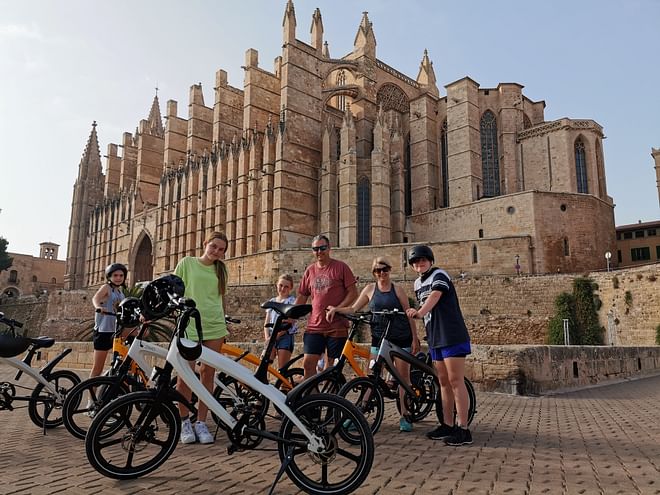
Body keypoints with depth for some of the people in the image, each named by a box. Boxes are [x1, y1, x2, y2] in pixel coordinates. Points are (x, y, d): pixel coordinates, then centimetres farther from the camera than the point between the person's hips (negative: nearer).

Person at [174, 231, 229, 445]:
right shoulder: (187, 263, 3)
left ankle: (201, 423, 13)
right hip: (188, 325, -3)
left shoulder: (221, 270, 13)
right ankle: (184, 422, 13)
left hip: (214, 326, 3)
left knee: (208, 374, 4)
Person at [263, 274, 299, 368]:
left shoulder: (292, 301, 0)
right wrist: (267, 337, -6)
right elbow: (267, 322, 11)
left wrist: (276, 336, -16)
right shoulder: (272, 301, 15)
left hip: (286, 336, -4)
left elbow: (289, 323, -10)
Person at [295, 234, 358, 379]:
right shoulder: (310, 270, 10)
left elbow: (353, 292, -4)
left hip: (337, 327, -3)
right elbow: (301, 297, 15)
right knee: (308, 364, -3)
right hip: (314, 327, 3)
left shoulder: (340, 267, -1)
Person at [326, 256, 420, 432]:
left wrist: (415, 338, -1)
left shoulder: (397, 289, 1)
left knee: (403, 376, 4)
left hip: (401, 338, -1)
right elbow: (354, 309, 5)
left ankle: (405, 416, 15)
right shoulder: (370, 289, 5)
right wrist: (336, 309, -10)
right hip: (379, 338, 1)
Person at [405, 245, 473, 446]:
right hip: (435, 338, 8)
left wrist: (419, 312, -41)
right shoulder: (418, 284, 16)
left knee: (456, 381, -8)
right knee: (444, 383, 12)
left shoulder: (439, 275, -9)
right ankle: (447, 425, 19)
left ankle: (463, 429, -4)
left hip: (452, 336, -8)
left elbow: (434, 297, -27)